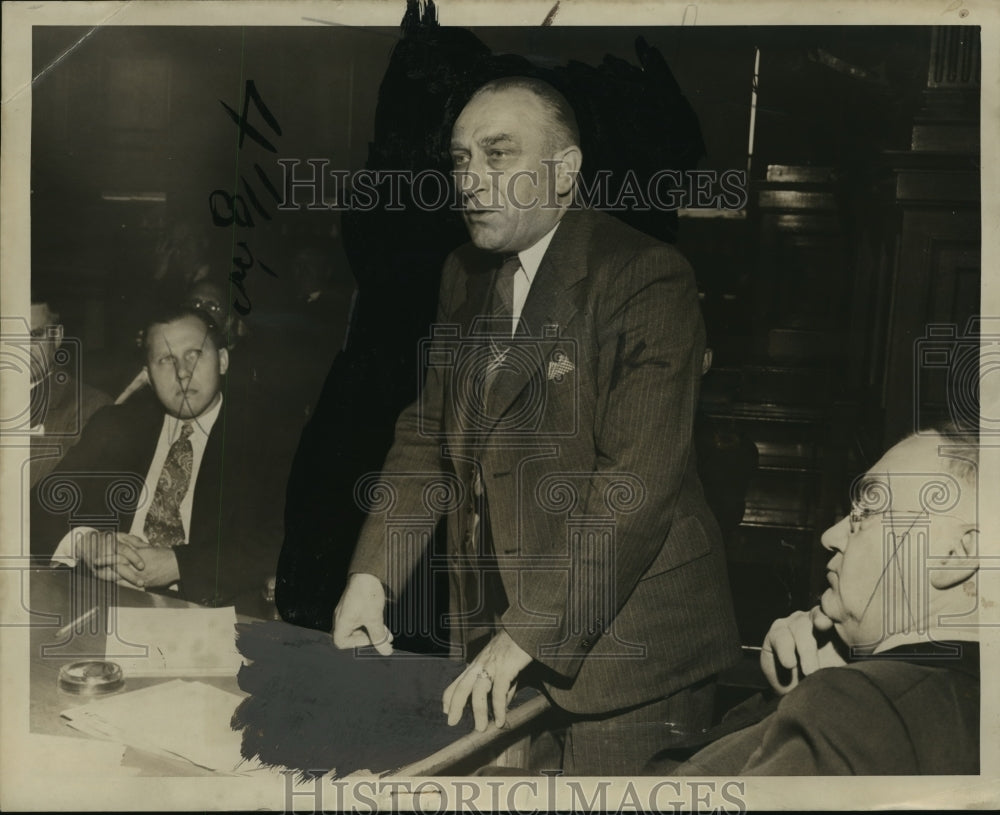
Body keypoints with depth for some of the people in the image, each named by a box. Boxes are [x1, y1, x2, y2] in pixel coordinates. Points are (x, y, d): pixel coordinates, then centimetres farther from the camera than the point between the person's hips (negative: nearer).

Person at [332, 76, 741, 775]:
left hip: (621, 636, -6)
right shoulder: (466, 276, 9)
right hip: (492, 626, 6)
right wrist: (371, 574, 0)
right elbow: (430, 435, 12)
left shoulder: (649, 278, -15)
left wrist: (532, 633, -24)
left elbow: (637, 482, -22)